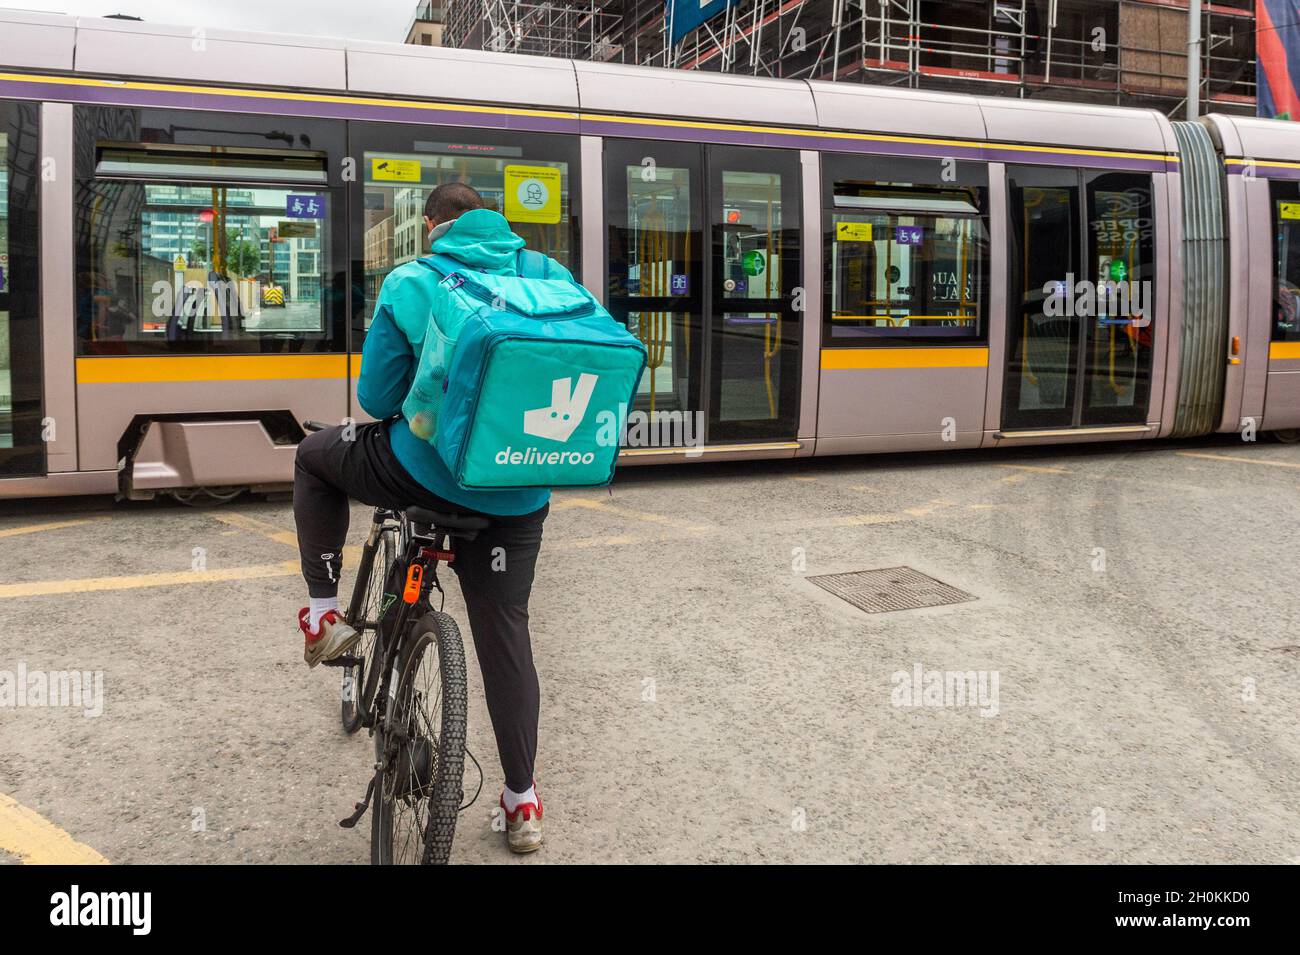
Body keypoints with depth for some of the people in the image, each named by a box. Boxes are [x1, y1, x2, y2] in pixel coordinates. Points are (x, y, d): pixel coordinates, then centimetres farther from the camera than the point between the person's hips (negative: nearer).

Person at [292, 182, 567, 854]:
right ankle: (522, 803, 20)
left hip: (426, 469, -3)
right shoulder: (548, 275, 5)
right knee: (504, 629, 14)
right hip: (518, 492, 3)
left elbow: (376, 400, -3)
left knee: (315, 455, 26)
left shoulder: (409, 283, -4)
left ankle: (323, 612, 25)